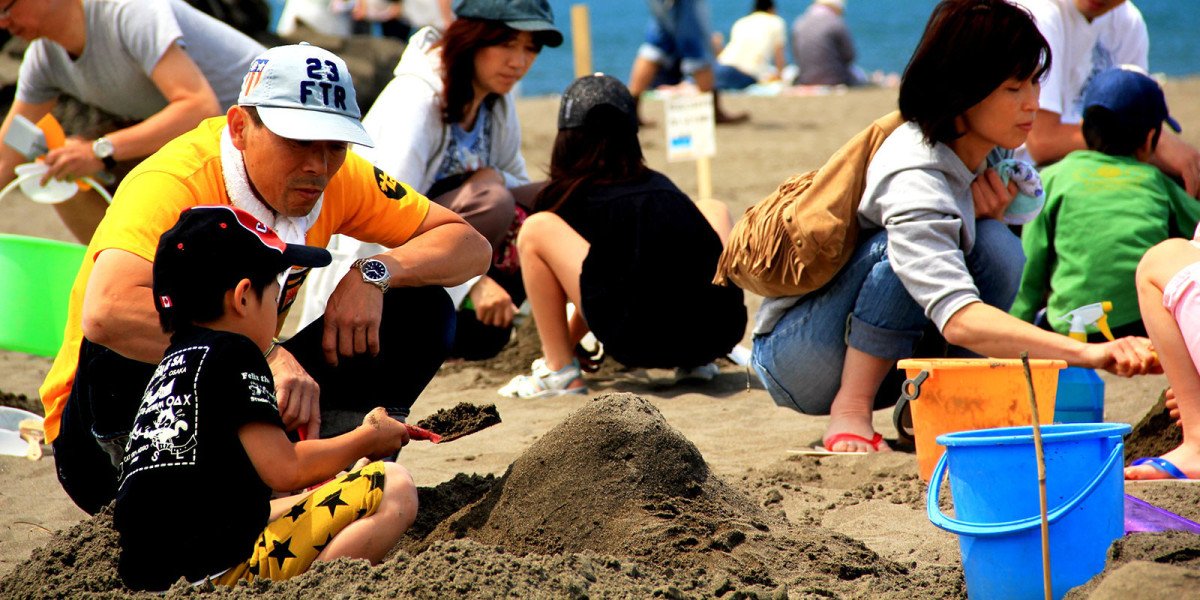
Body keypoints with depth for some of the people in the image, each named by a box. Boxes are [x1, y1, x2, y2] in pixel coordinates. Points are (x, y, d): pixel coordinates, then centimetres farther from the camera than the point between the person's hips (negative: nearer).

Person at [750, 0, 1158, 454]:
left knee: (1000, 251, -17)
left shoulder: (987, 155, -6)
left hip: (885, 358, 7)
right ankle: (850, 414, -22)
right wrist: (1087, 353, -54)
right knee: (905, 255, -33)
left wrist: (987, 215, -16)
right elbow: (959, 320, -45)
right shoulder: (912, 181, -31)